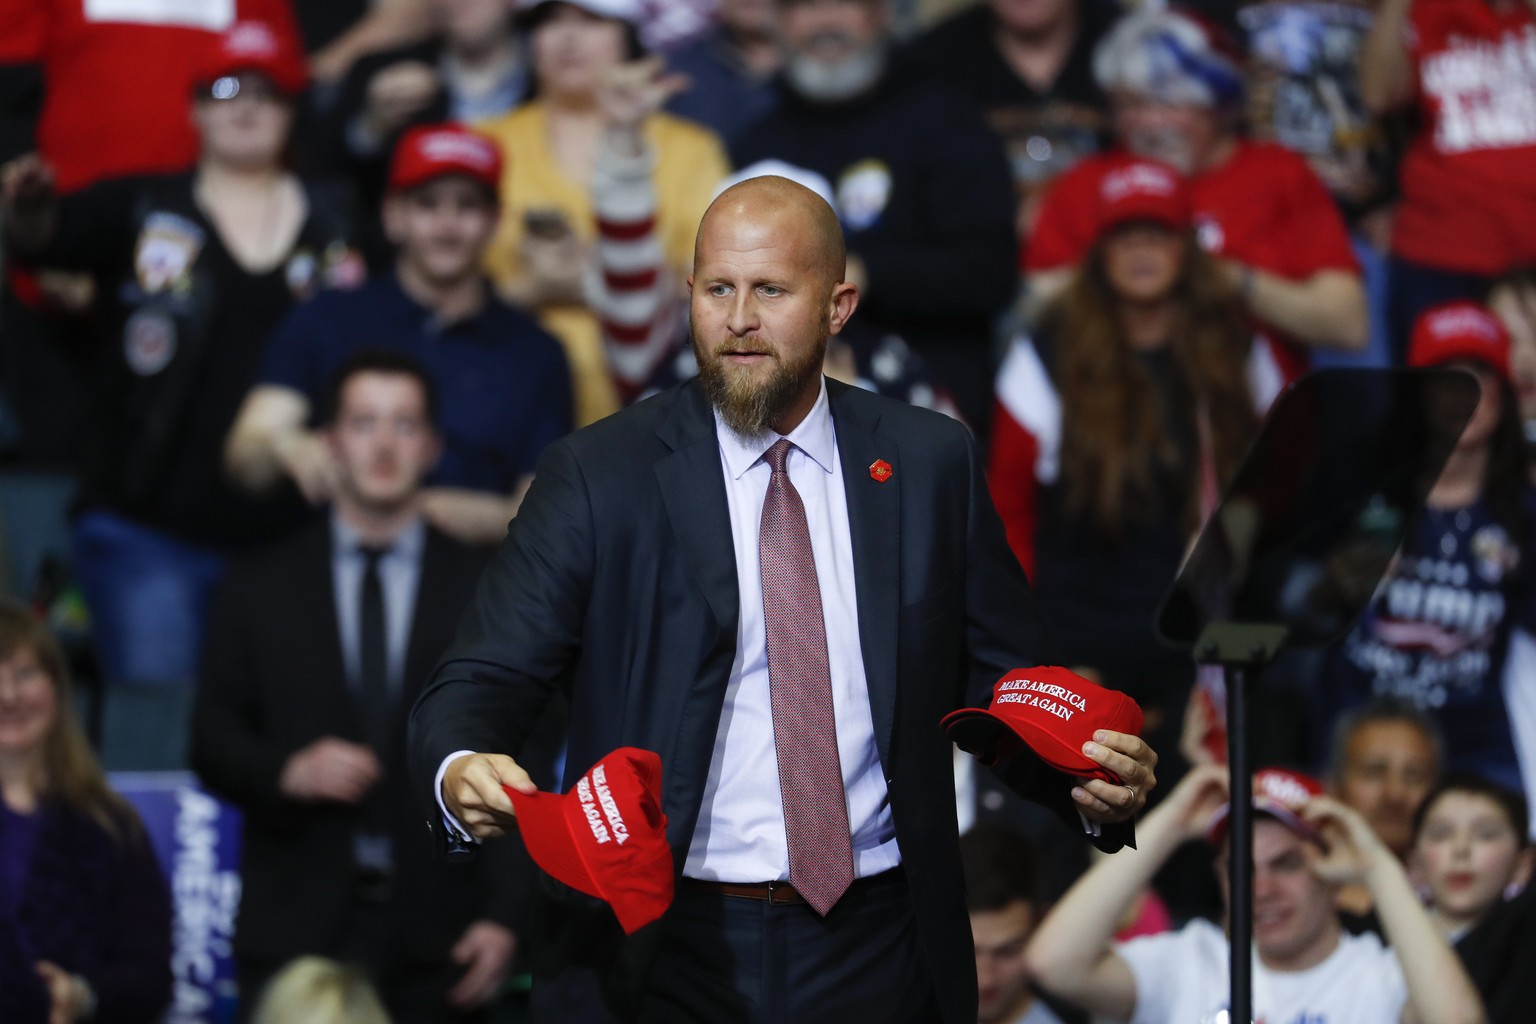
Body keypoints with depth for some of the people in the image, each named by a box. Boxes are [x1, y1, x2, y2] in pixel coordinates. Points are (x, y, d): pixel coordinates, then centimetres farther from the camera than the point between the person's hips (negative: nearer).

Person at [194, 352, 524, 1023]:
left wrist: (503, 916, -5)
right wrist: (288, 772, -11)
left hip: (436, 942, 0)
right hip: (294, 939, 0)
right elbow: (212, 739, 10)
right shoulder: (262, 588, 12)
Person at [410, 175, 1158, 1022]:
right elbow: (485, 679, -7)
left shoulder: (929, 463, 6)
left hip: (879, 953, 2)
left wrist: (1092, 781, -12)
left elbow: (1004, 686, 8)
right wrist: (461, 770, -30)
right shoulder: (599, 474, -1)